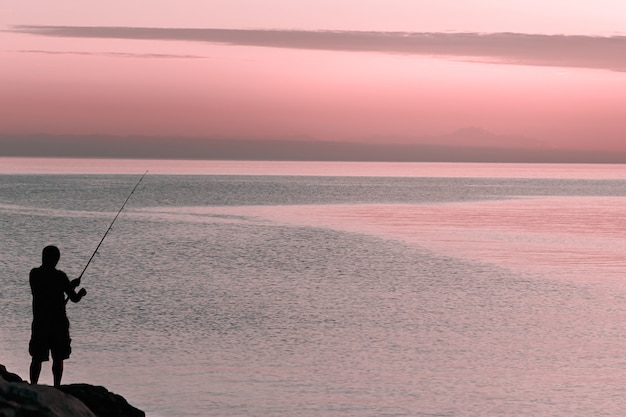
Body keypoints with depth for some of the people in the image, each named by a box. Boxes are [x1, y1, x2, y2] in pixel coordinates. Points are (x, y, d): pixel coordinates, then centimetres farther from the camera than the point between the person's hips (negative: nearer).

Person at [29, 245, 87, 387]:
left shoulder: (34, 274, 4)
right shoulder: (59, 276, -10)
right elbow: (74, 298, -7)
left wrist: (70, 285, 21)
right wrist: (81, 293, 16)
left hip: (39, 322, 3)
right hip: (58, 322, -3)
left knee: (37, 358, 8)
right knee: (58, 358, 5)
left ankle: (33, 386, 4)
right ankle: (56, 387, 5)